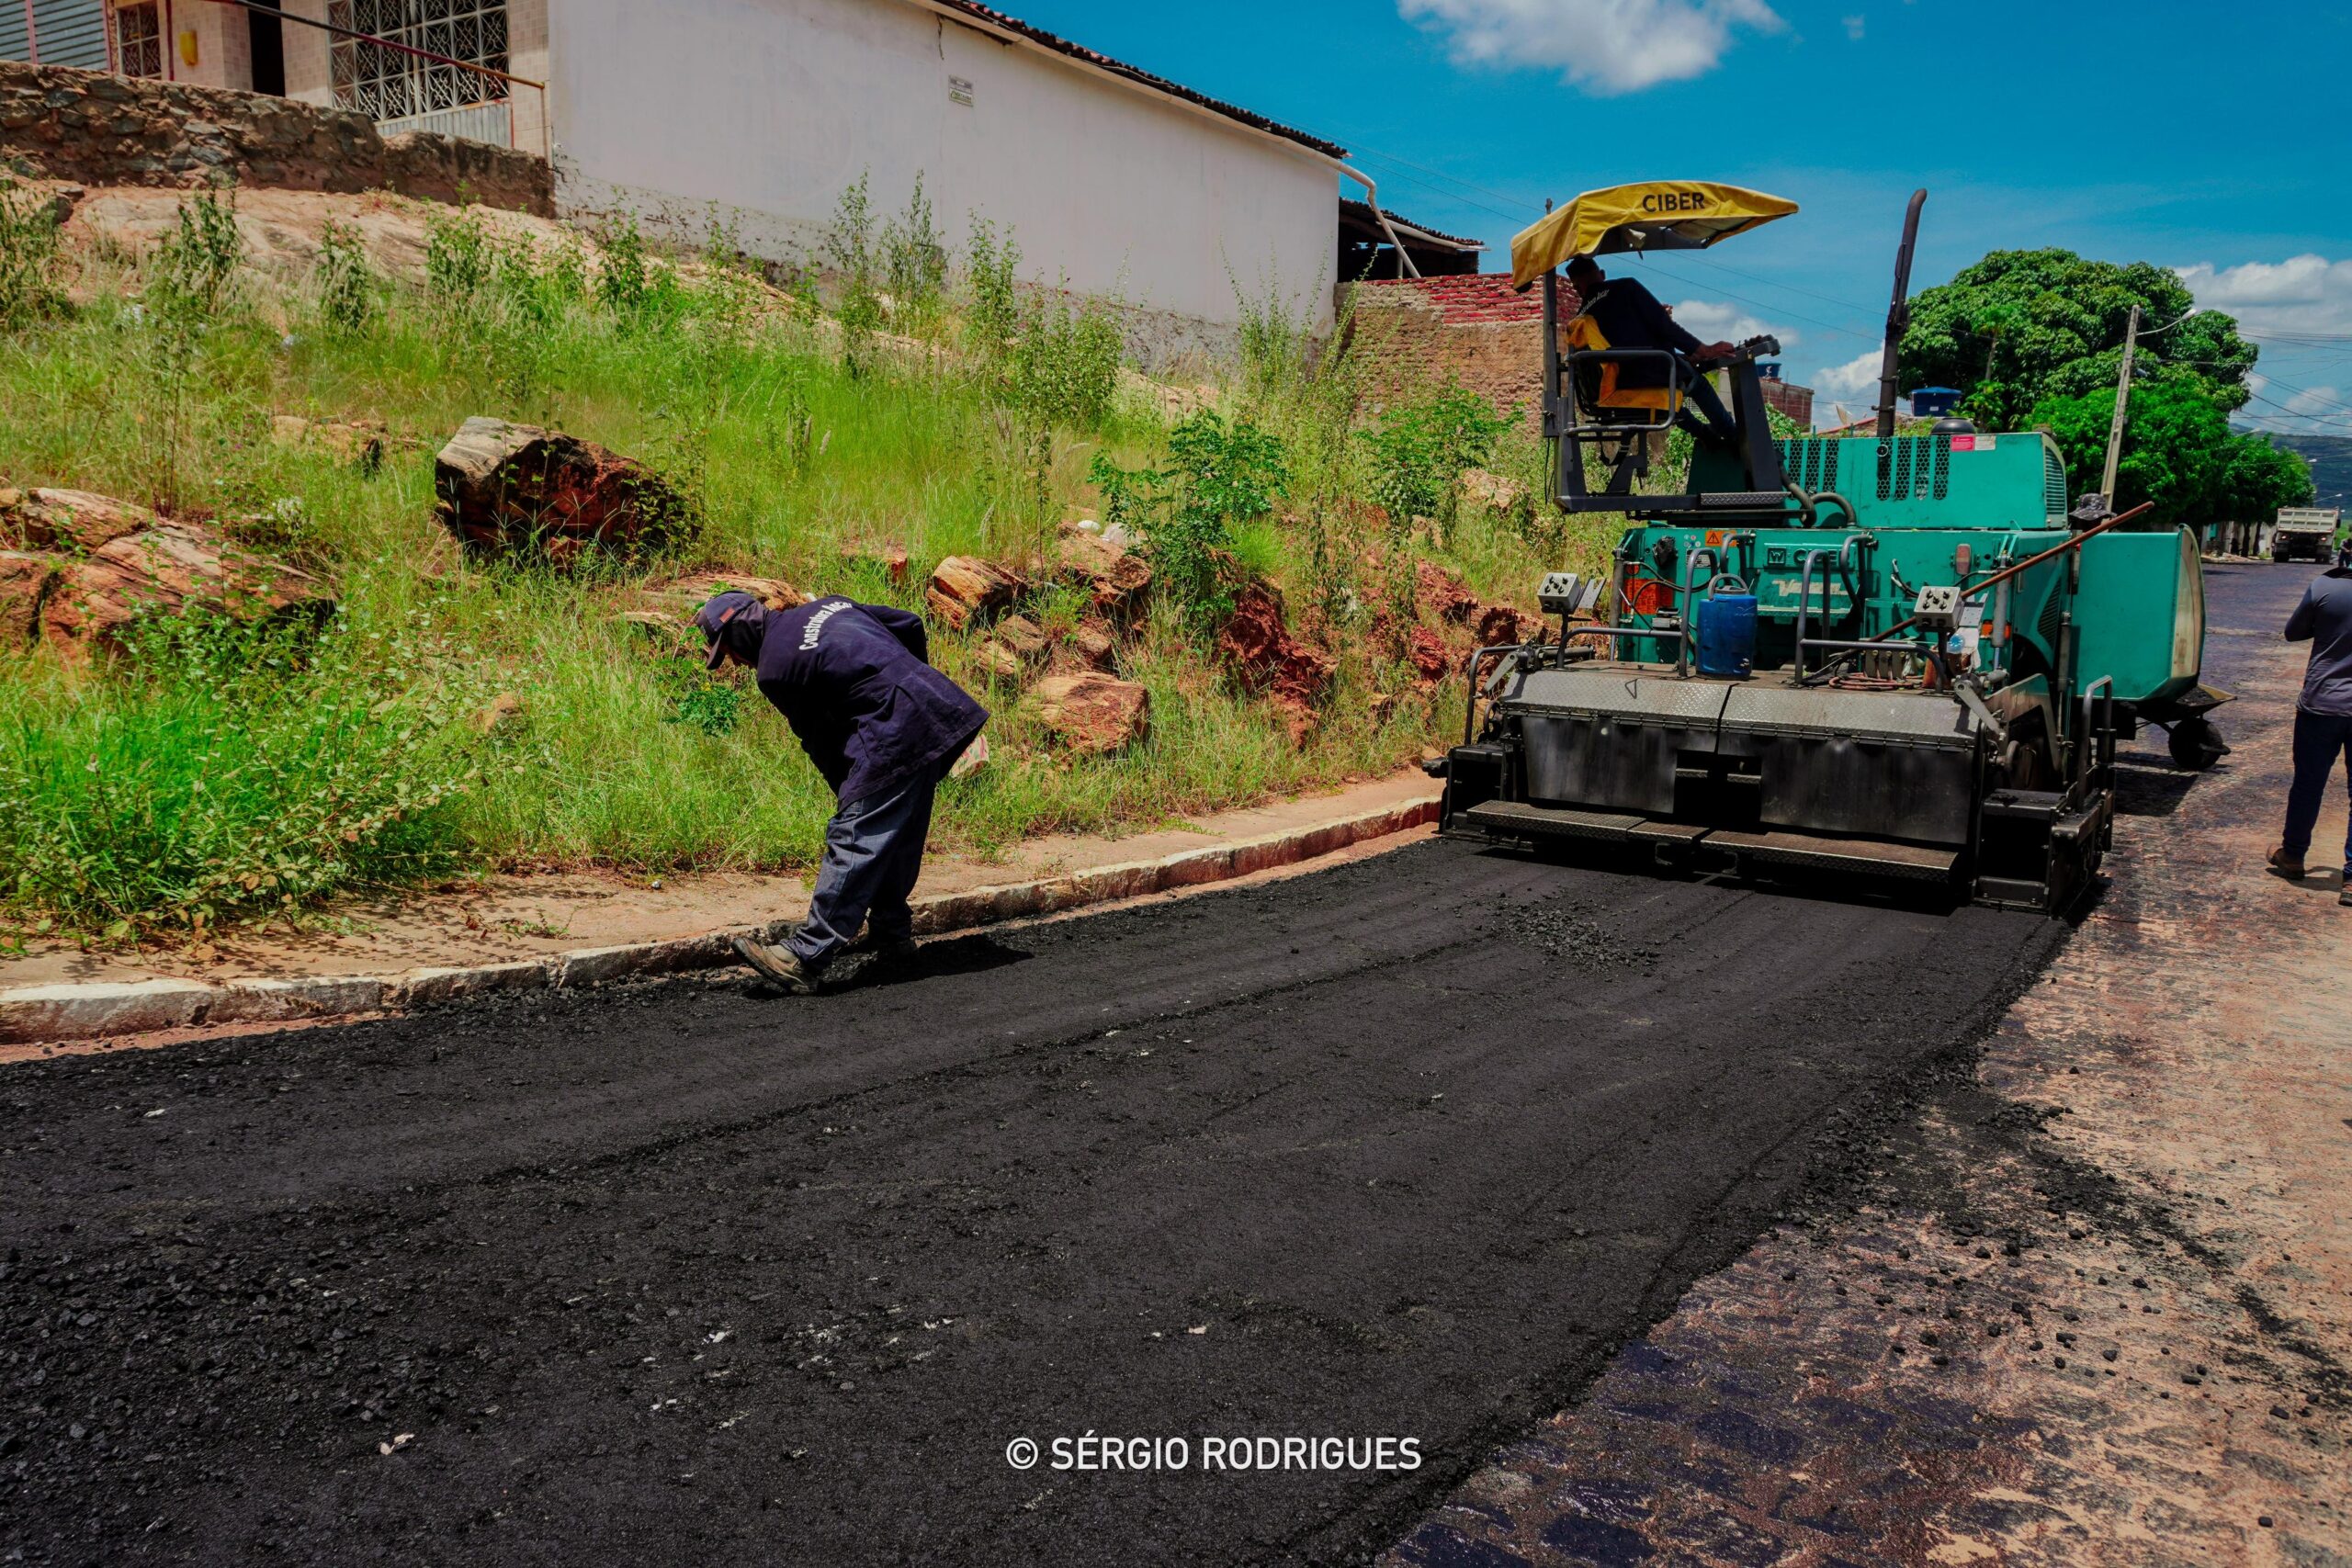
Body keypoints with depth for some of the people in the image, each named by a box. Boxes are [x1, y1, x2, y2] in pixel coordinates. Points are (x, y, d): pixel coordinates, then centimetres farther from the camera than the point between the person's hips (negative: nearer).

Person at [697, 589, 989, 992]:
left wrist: (849, 792, 13)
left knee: (853, 839, -12)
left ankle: (805, 959, -14)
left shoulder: (773, 670, -3)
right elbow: (910, 626, 23)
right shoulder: (825, 607, 20)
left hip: (896, 735, -9)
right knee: (896, 836, 20)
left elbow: (821, 744, 2)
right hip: (938, 706, 9)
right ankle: (891, 933, 32)